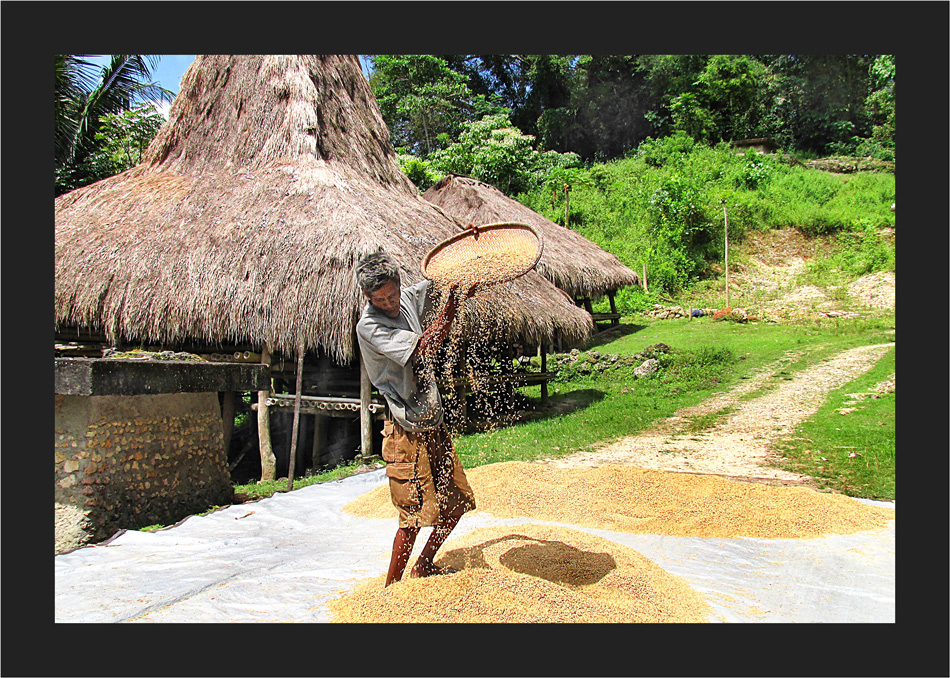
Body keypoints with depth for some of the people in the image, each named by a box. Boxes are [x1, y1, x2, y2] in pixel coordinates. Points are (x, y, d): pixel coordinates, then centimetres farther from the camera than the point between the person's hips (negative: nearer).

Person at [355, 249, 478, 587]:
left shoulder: (407, 298, 5)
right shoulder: (368, 325, -17)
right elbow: (426, 347, -26)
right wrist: (455, 298, -22)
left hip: (435, 423, 8)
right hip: (409, 432, -8)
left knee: (457, 501, 16)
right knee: (415, 516, -6)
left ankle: (423, 566, 36)